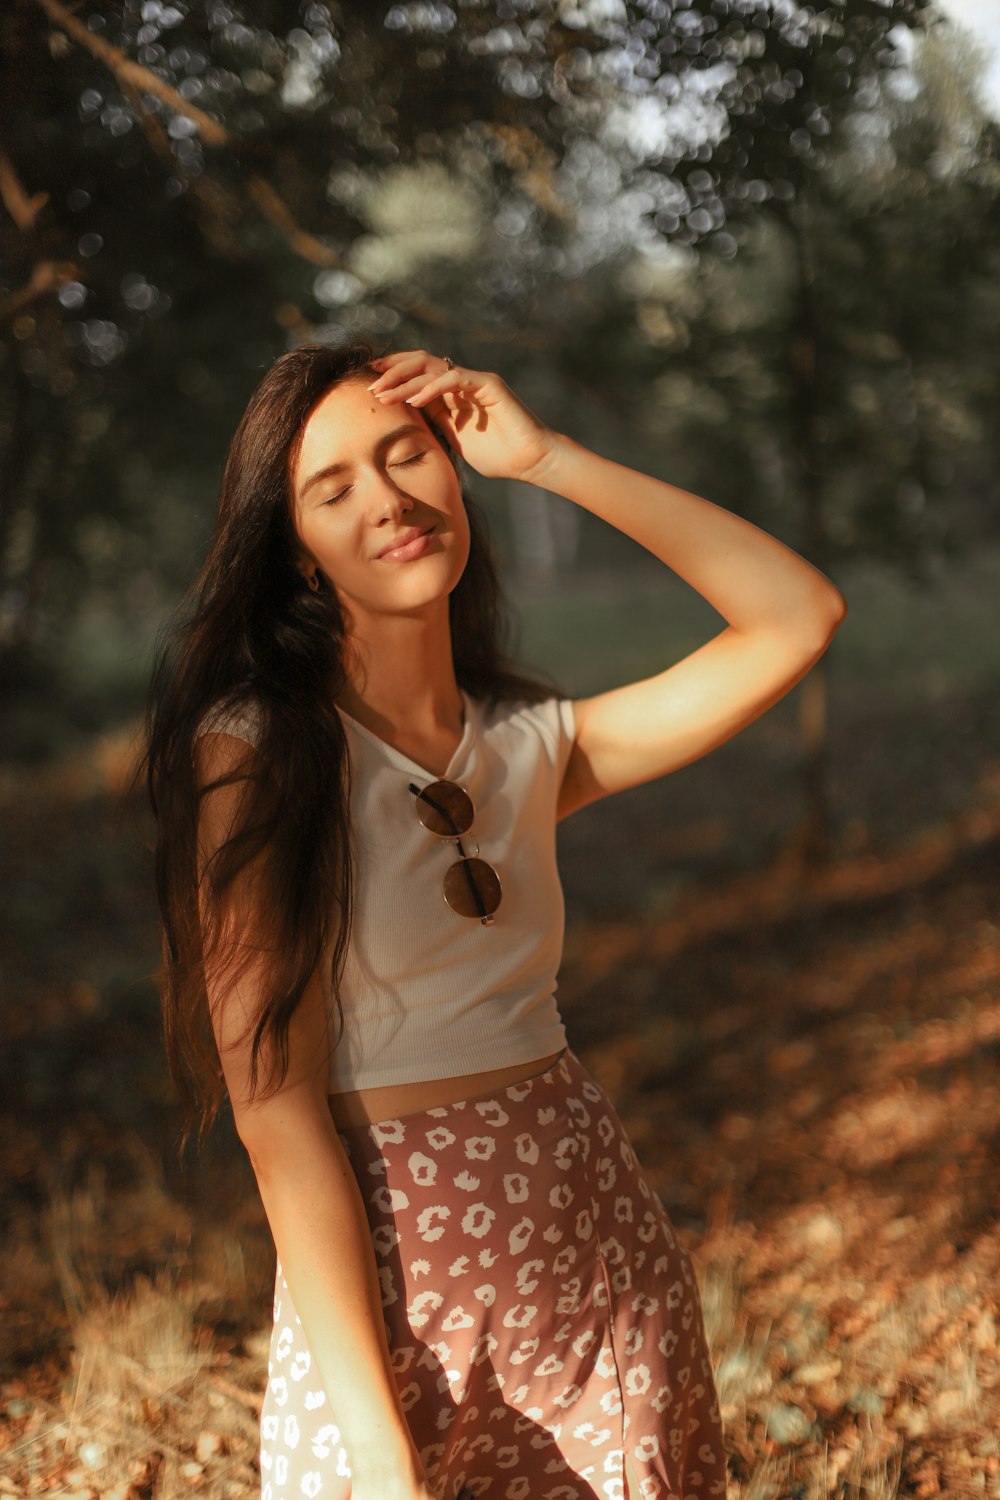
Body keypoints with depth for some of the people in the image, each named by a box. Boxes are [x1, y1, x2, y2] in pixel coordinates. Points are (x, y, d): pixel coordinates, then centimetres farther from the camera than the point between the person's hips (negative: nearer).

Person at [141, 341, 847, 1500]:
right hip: (383, 1275, -4)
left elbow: (800, 615, 1)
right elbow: (278, 1113, -16)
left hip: (602, 1238, 5)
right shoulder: (254, 752, -11)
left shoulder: (531, 742, 3)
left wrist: (545, 457, -3)